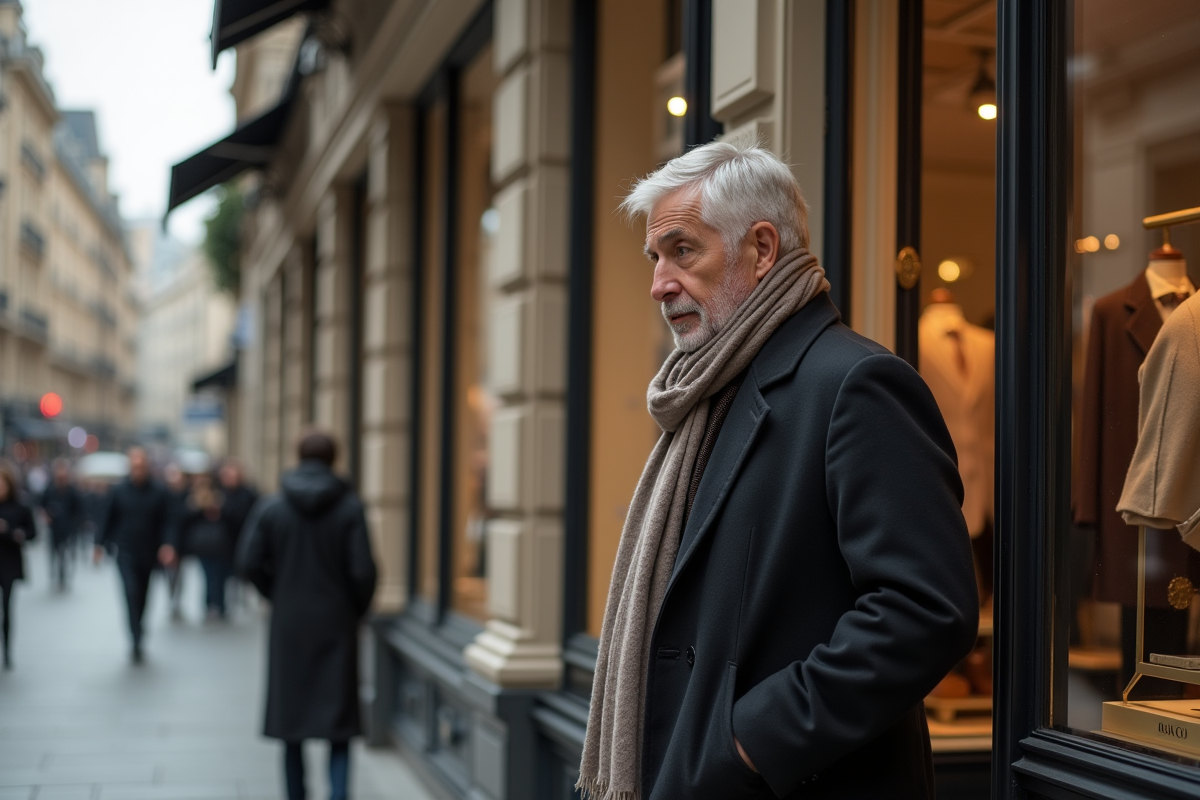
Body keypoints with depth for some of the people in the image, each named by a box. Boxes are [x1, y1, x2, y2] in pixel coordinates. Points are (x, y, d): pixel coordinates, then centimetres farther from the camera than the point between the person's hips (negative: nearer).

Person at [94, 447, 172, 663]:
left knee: (142, 597, 10)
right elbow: (108, 519, 6)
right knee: (132, 593, -15)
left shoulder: (158, 492, 0)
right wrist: (100, 544, 3)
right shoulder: (118, 490, -1)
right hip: (126, 552, -2)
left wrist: (165, 544, -11)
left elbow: (163, 522, 2)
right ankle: (137, 643, -16)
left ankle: (136, 639, 26)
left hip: (148, 554, 2)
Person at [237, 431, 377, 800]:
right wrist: (357, 608, 7)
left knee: (290, 714, 13)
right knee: (339, 717, 4)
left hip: (288, 623, 1)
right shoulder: (349, 507, -7)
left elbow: (249, 563, -6)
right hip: (337, 624, -1)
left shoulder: (271, 506, -2)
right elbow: (363, 570, -11)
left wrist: (279, 596, 9)